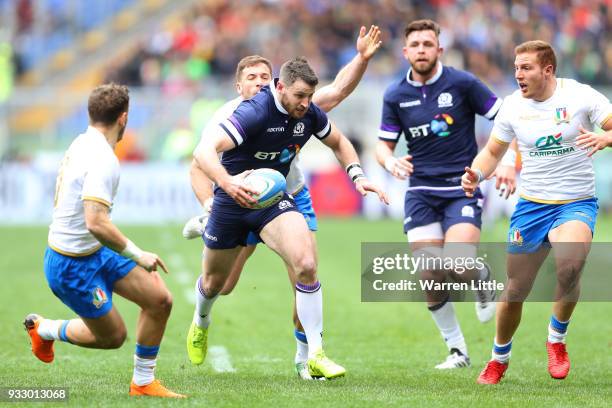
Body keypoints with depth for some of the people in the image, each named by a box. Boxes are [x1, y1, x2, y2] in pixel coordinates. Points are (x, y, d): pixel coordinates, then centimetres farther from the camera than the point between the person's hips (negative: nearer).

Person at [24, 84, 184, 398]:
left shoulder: (80, 143, 3)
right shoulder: (103, 160, -26)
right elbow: (96, 224, -35)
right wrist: (137, 255, -24)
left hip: (96, 253, 9)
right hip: (73, 266, -9)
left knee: (159, 300, 2)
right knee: (113, 335, 5)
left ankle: (143, 382, 14)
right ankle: (45, 330, 26)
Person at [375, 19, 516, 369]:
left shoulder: (462, 83, -6)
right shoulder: (396, 95, 3)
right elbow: (383, 144, 10)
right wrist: (390, 161, -13)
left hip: (463, 187, -3)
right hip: (421, 192, 3)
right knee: (429, 275, -6)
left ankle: (486, 283, 16)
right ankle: (457, 350, 12)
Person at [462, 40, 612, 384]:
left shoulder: (580, 96, -8)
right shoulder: (513, 105, 2)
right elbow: (493, 151, 14)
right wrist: (476, 175, -6)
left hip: (577, 203, -3)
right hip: (531, 204, 3)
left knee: (570, 265, -32)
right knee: (515, 290, 2)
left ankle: (557, 339, -7)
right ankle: (499, 359, 28)